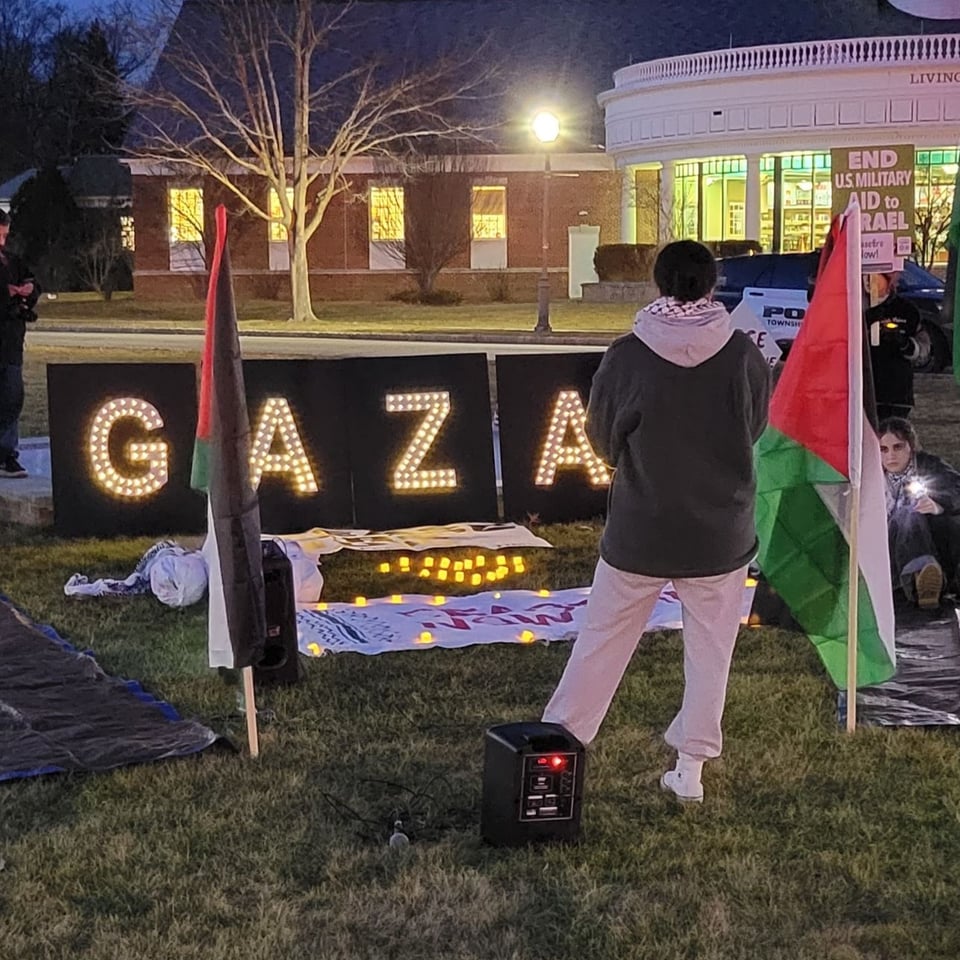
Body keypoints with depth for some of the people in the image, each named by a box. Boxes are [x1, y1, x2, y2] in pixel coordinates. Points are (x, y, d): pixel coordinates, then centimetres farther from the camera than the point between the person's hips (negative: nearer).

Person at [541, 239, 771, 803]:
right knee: (710, 650, 13)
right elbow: (756, 429, 5)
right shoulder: (744, 355, -10)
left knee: (603, 639, 13)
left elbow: (602, 441, 0)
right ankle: (691, 766, 17)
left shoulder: (627, 356, -12)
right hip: (722, 533, 0)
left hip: (639, 530, 0)